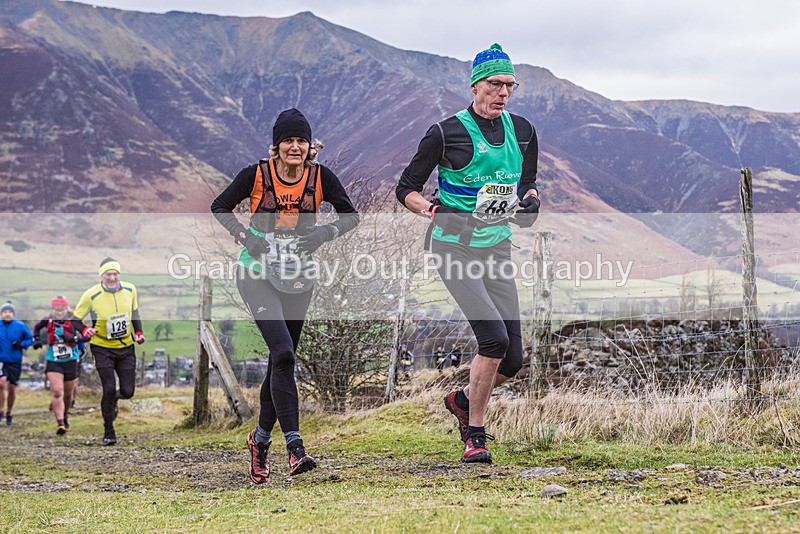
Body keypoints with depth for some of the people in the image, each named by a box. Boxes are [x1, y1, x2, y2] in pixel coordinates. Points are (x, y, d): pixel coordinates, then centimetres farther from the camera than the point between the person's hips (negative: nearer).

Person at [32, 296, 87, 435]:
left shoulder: (73, 322, -10)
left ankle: (64, 416, 43)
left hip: (71, 362, 0)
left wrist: (74, 338, -30)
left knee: (68, 395, 15)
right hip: (53, 362, 0)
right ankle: (60, 424, -21)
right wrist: (36, 339, 6)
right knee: (57, 393, -17)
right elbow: (37, 327, 21)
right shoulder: (48, 322, -1)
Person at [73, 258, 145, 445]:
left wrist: (139, 332, 3)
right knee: (109, 389, -14)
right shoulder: (91, 295, -15)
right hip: (102, 348, -3)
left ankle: (113, 399, 37)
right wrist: (85, 331, -25)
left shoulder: (130, 290, -3)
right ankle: (108, 433, 1)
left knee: (128, 391, -2)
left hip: (126, 347, 3)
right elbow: (75, 319, -5)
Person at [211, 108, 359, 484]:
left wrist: (324, 233, -15)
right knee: (283, 353, -20)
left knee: (282, 360, 9)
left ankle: (261, 437, 30)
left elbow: (350, 215, 4)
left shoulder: (321, 177, -4)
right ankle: (294, 447, -25)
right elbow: (220, 207, 2)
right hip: (257, 273, -3)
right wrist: (244, 235, -14)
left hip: (298, 279, 3)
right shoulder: (257, 174, -9)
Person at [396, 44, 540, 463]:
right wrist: (435, 212, -21)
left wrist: (529, 199, 0)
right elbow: (406, 189, -3)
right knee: (495, 339, -20)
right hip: (454, 245, -6)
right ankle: (475, 436, -4)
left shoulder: (522, 132, 8)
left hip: (498, 246, 6)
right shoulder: (447, 133, -9)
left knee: (514, 358, 0)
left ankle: (462, 401, 30)